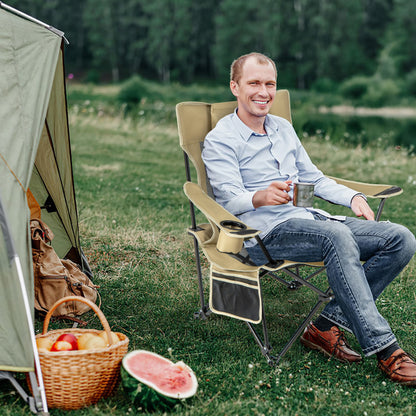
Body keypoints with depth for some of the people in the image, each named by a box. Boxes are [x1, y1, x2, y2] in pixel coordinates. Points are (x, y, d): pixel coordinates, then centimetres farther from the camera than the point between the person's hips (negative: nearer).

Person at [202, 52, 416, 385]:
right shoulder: (220, 141, 2)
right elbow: (230, 200, -12)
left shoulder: (283, 128, 22)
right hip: (266, 230, -7)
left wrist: (352, 197, 7)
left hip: (310, 219, 7)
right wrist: (261, 198, -35)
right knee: (337, 237, -37)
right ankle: (383, 347, -34)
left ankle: (327, 325, -15)